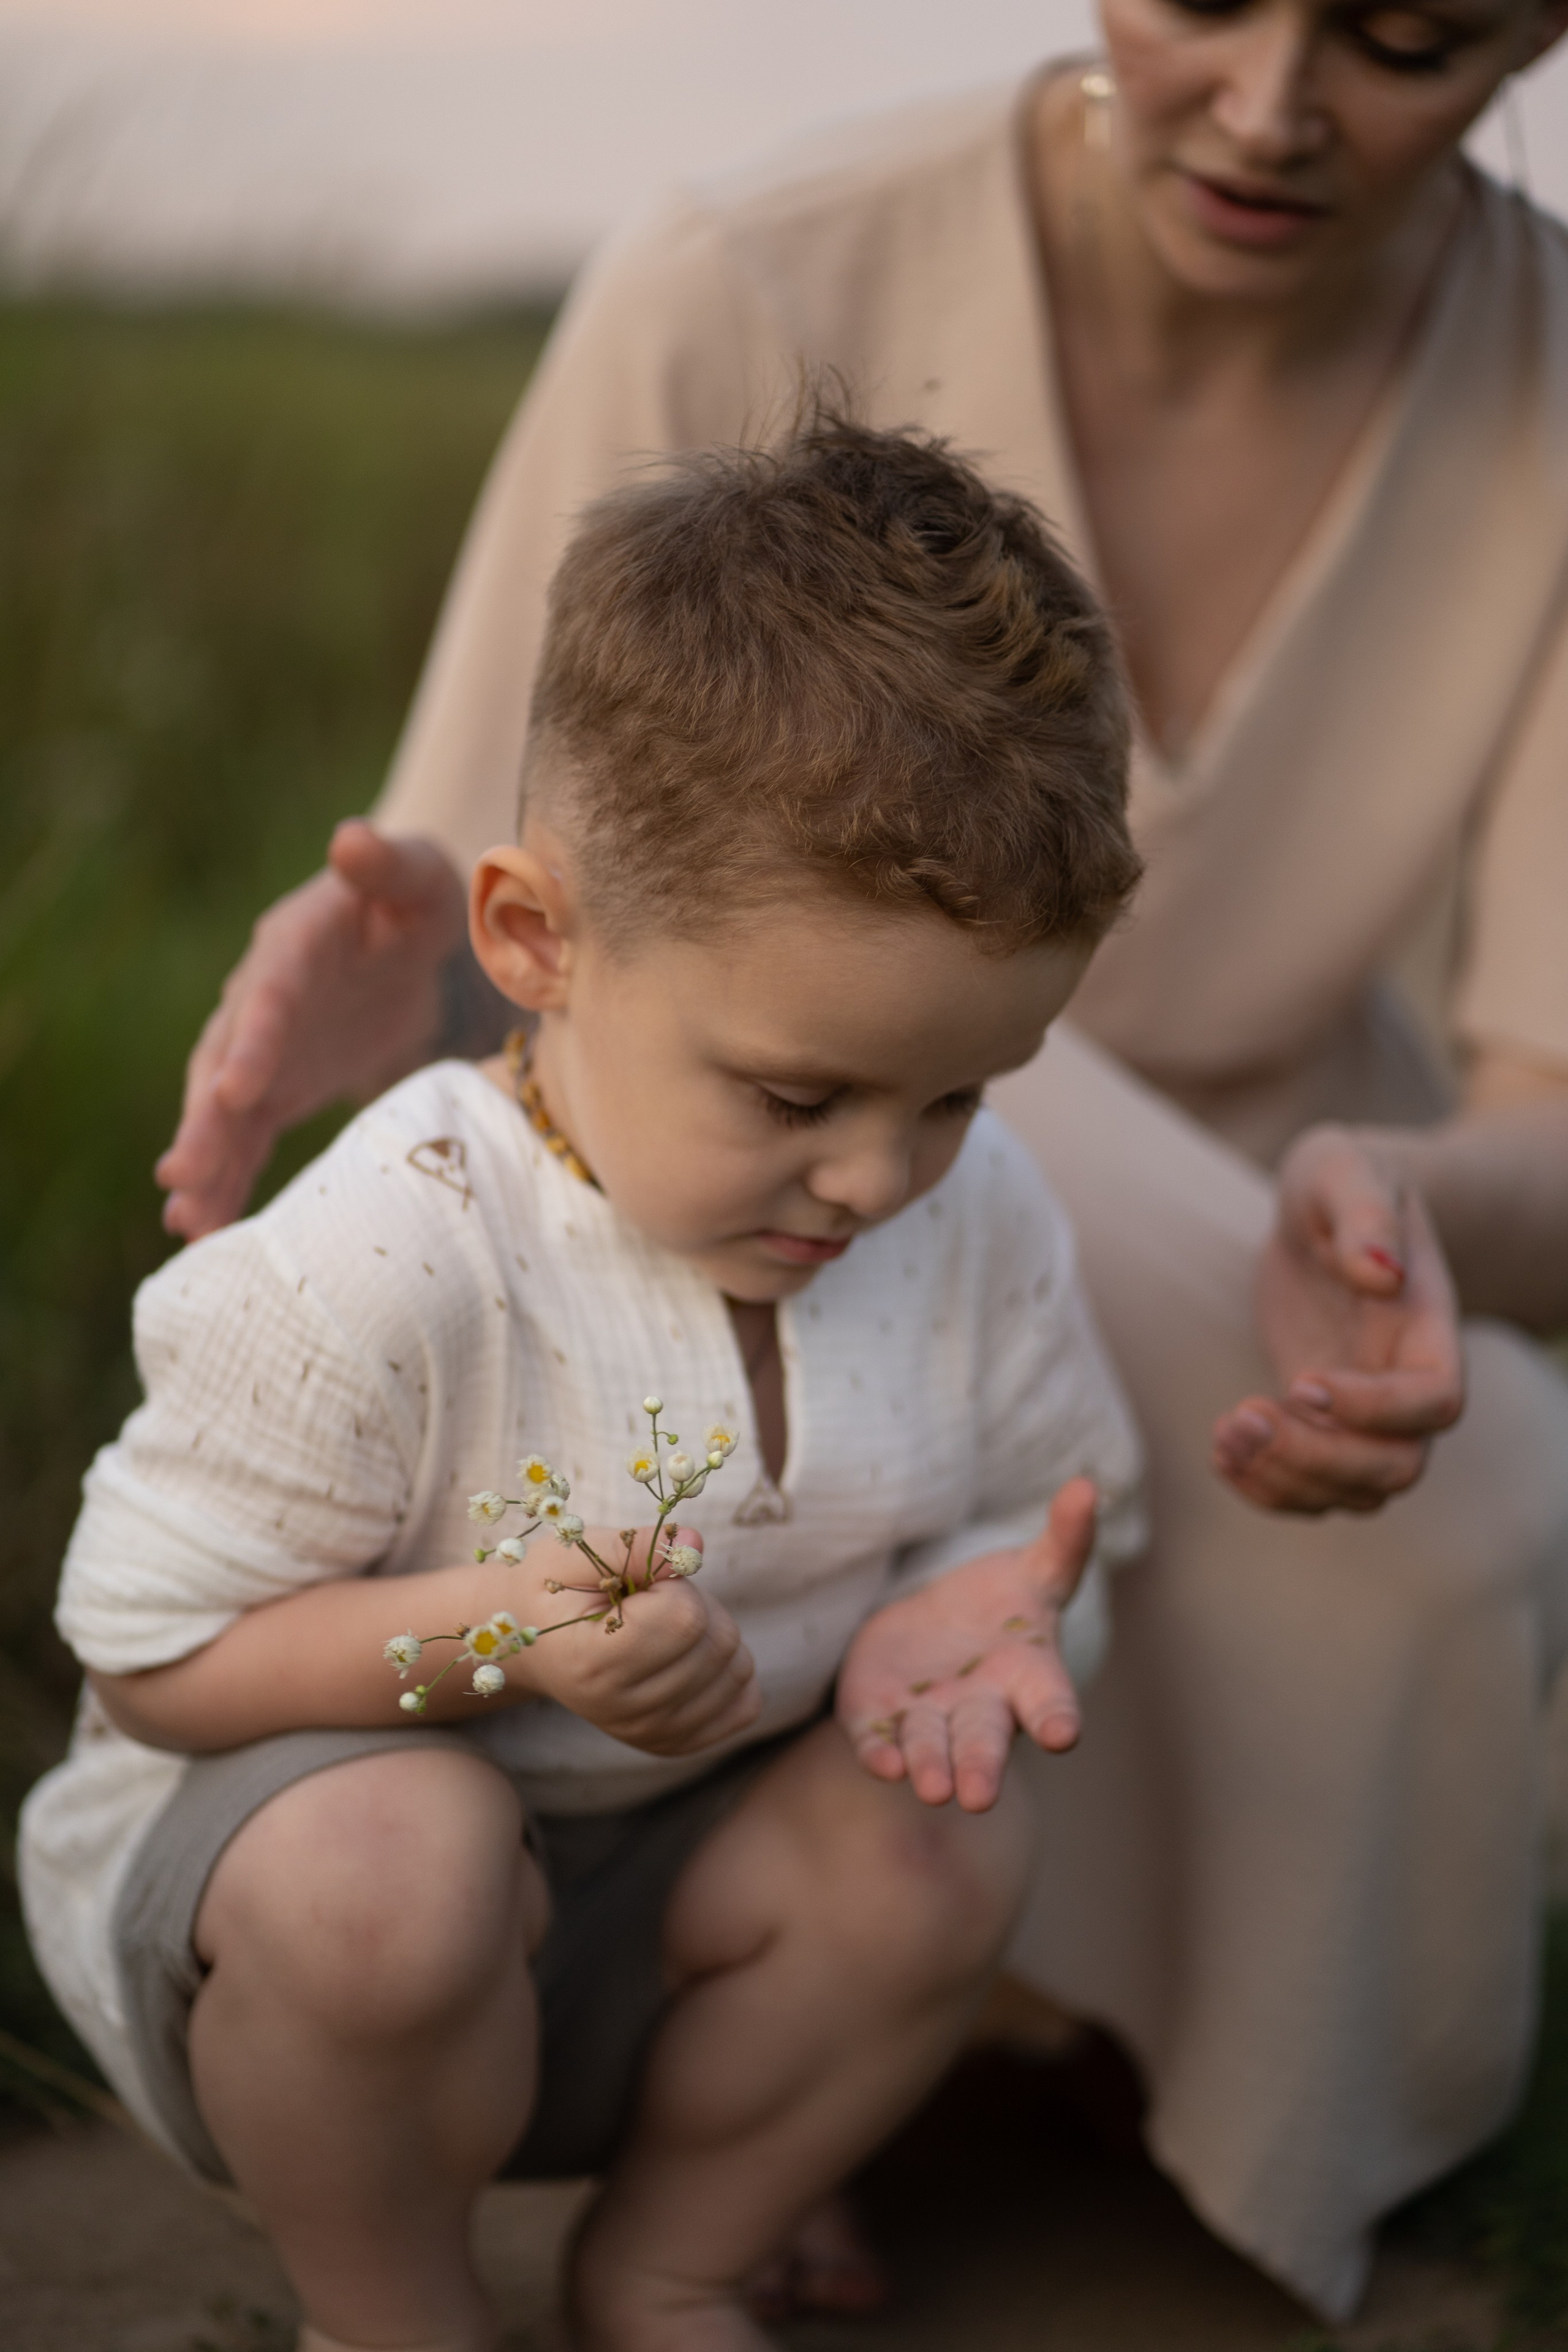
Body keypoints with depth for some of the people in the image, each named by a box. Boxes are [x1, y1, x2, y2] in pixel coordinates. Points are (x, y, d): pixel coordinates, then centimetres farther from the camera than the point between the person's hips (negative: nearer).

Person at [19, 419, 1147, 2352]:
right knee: (393, 1870, -36)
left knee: (939, 1847, -20)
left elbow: (1044, 1516, 4)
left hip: (667, 1857, 5)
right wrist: (501, 1630, -36)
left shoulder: (974, 1217, -10)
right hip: (291, 1811, -5)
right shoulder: (377, 1271, -28)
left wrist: (967, 1612, -21)